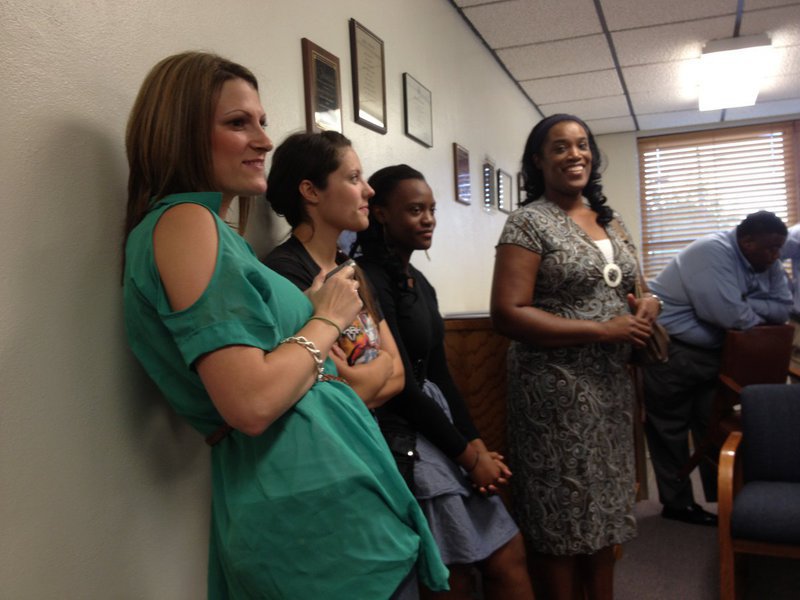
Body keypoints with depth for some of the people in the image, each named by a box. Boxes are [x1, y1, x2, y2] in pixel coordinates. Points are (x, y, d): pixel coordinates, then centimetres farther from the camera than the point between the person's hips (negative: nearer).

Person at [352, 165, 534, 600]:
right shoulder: (370, 280, -14)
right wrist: (468, 453, -10)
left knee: (507, 555, 8)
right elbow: (401, 382, -16)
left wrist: (477, 443, 2)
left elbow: (439, 373, 12)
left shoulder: (420, 282, 14)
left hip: (437, 423, 9)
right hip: (404, 435, -8)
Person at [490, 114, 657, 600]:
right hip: (558, 388, -7)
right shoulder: (529, 222, -9)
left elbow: (627, 291, 21)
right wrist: (604, 330, -20)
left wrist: (648, 305, -4)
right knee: (562, 516, 4)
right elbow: (508, 314, -18)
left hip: (613, 383, 7)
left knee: (607, 504, 17)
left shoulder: (610, 220, 12)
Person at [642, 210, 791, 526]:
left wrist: (745, 306, -17)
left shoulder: (767, 263, 4)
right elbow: (730, 315, -29)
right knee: (671, 429, 3)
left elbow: (784, 308, -2)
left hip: (711, 352, 8)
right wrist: (759, 315, -9)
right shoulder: (713, 252, -23)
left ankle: (721, 495, 25)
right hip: (671, 349, -8)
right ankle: (676, 503, 14)